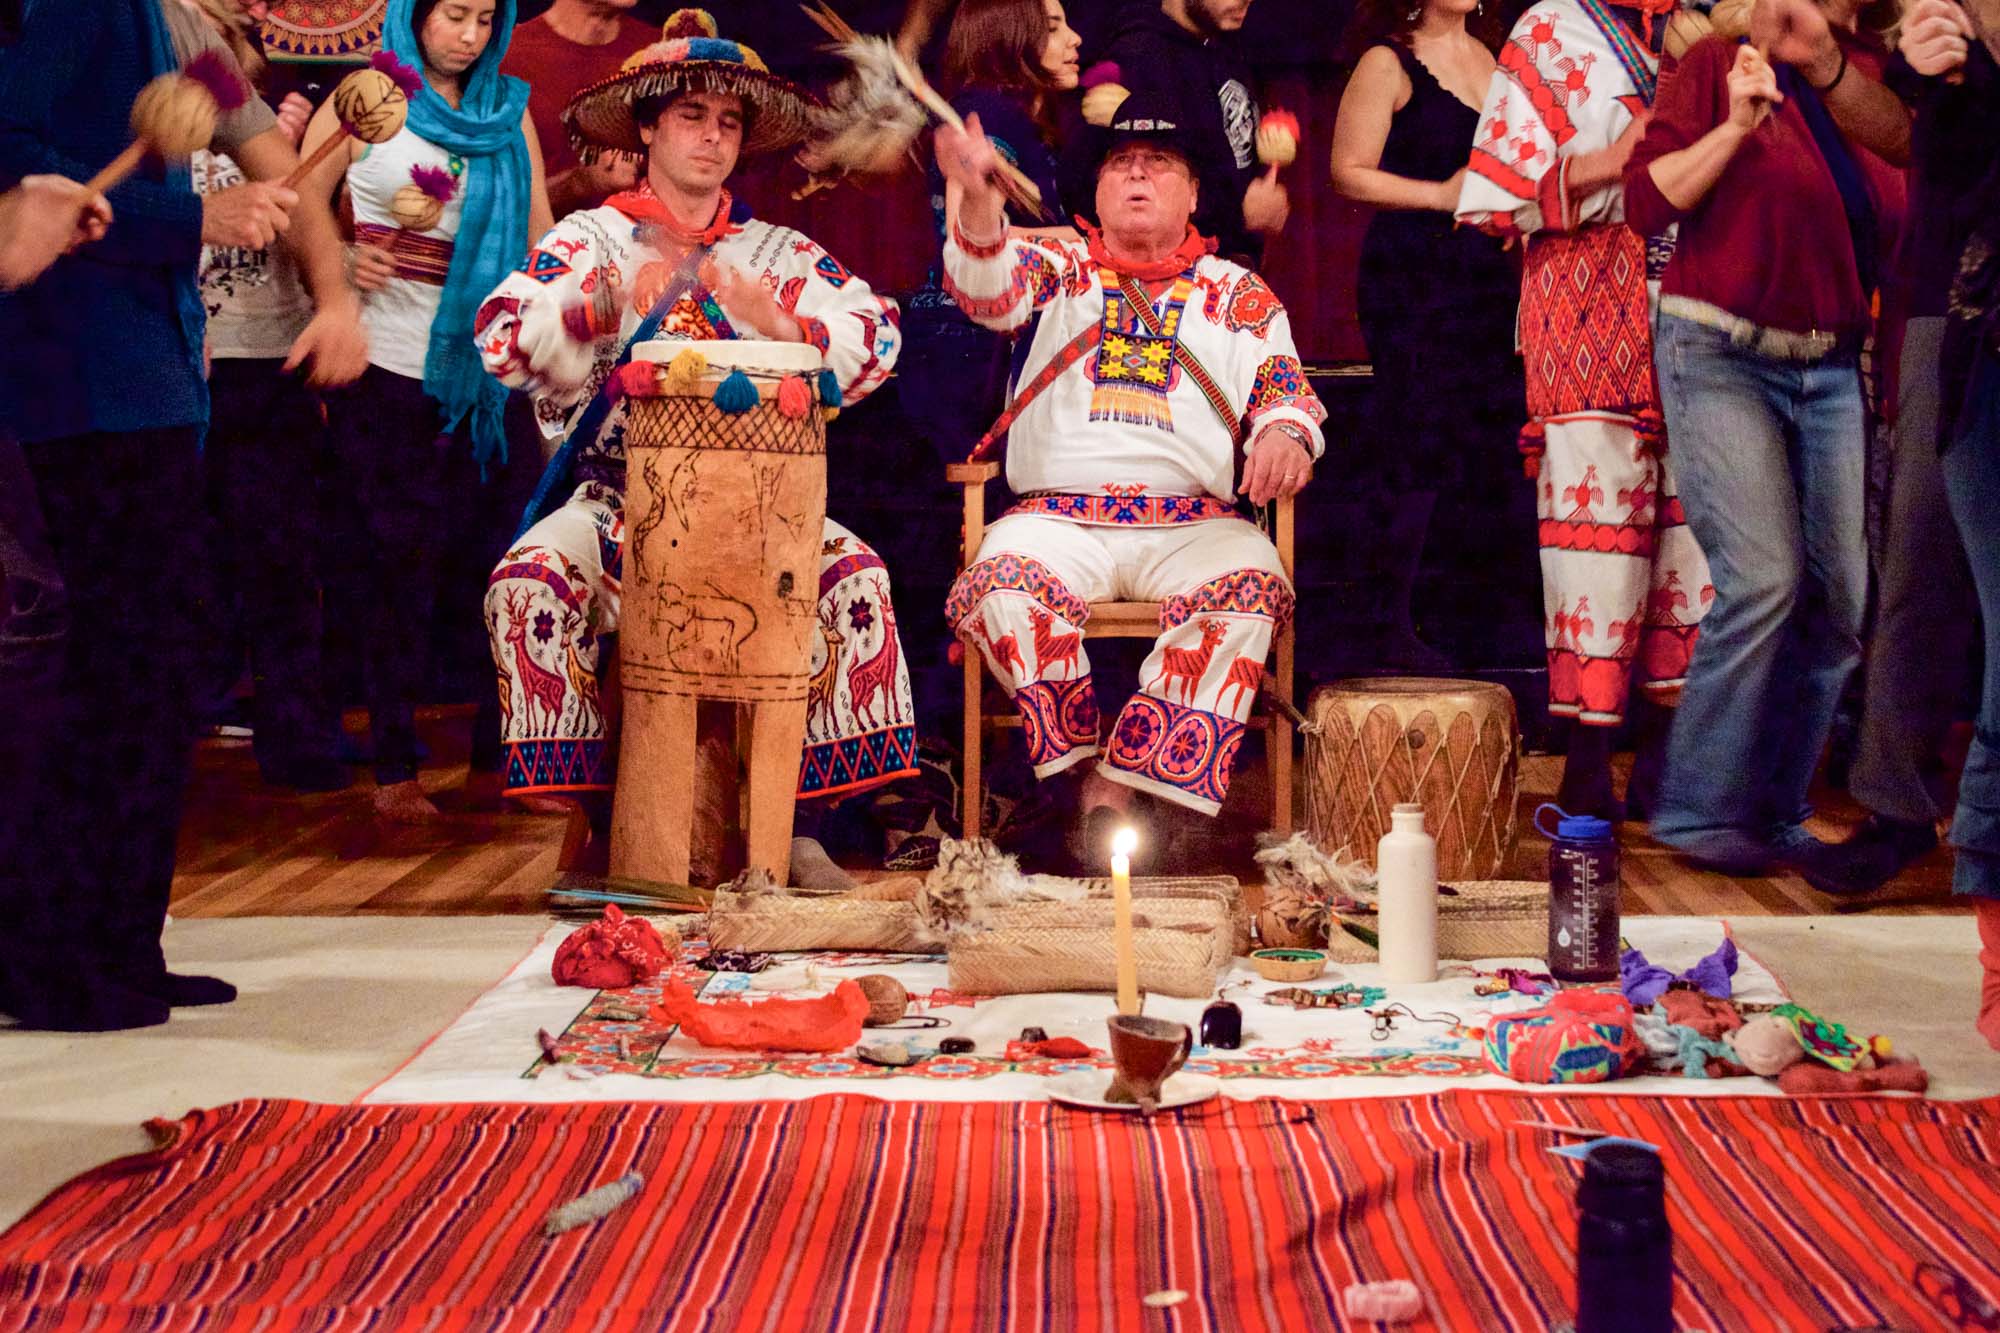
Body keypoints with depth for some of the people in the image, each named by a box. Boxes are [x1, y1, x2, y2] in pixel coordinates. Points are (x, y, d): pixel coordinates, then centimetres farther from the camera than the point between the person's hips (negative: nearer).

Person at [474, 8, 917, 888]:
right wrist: (606, 306, -23)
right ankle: (595, 821, -16)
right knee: (529, 582, -29)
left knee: (856, 573, -25)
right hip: (611, 493, -1)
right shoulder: (591, 239, 10)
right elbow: (501, 340, -6)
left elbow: (878, 338, 2)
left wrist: (775, 321, -14)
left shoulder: (778, 252, 15)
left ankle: (801, 823, -18)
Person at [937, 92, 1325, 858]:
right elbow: (991, 291, -4)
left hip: (1195, 522, 1)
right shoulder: (1059, 269, 17)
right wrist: (977, 205, -26)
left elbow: (1285, 388, 13)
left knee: (1251, 591, -32)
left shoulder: (1239, 295, 20)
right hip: (1059, 512, 0)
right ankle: (1080, 763, -18)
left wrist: (1286, 431, -13)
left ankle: (1119, 785, -30)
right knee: (1000, 585, -32)